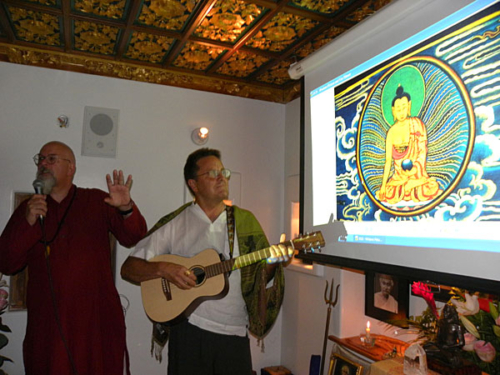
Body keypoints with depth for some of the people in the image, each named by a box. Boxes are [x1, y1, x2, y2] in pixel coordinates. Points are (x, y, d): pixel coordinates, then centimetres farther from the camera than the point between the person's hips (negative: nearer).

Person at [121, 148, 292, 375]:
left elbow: (258, 279, 8)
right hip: (188, 331, -2)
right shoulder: (174, 224, -2)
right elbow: (128, 269, -3)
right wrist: (163, 269, -20)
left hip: (234, 333, 2)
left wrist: (270, 263, -13)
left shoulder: (245, 221, 6)